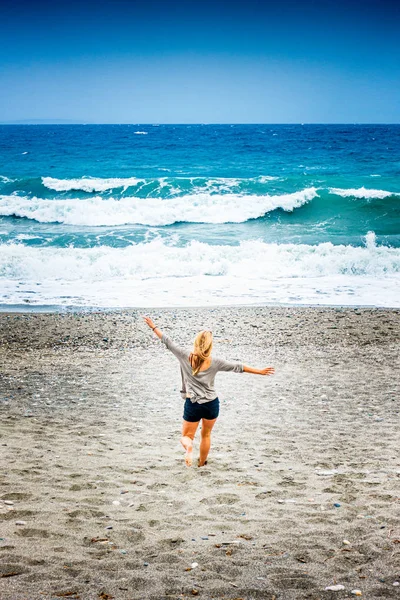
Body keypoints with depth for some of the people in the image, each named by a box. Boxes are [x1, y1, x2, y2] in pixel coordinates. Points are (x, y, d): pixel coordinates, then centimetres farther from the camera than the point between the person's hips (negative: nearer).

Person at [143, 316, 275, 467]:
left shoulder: (185, 357, -11)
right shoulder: (215, 362, -10)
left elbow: (167, 341, -2)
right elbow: (238, 367, -4)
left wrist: (153, 327, 11)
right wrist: (260, 371, 3)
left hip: (192, 405, -1)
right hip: (211, 404, 1)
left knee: (186, 436, 12)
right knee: (206, 435, 25)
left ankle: (188, 446, -22)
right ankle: (201, 463, 36)